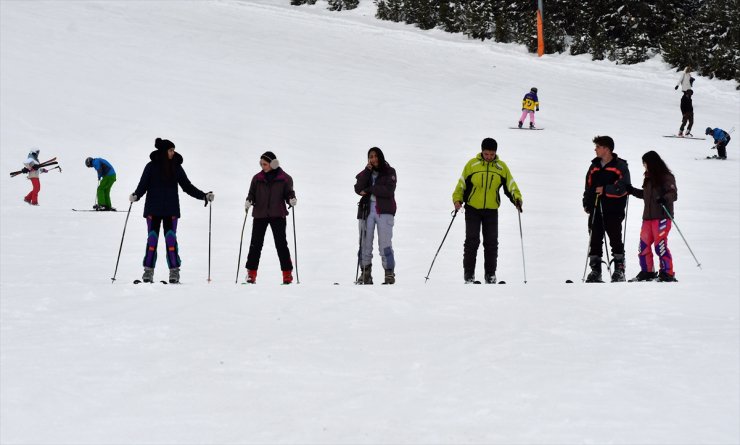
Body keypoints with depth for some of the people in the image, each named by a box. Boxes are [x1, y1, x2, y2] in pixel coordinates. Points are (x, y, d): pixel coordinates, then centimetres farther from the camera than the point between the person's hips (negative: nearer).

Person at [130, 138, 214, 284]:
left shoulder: (176, 167, 8)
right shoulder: (151, 167, 1)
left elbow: (187, 186, 13)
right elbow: (143, 185, -2)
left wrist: (204, 195, 4)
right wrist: (135, 196, -22)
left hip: (171, 210, 1)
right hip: (153, 209, -1)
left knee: (171, 239, -5)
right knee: (152, 239, -3)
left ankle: (174, 271, -6)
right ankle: (148, 271, 0)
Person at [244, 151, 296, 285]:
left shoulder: (284, 178, 1)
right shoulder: (258, 178, 7)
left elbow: (288, 192, 5)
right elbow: (252, 193, 11)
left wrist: (292, 199, -16)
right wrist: (249, 201, -9)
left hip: (278, 215, -2)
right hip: (260, 214, 2)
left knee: (281, 244, -3)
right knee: (256, 244, 0)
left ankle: (287, 273, 1)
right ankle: (251, 273, 7)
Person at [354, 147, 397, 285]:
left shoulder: (389, 172, 6)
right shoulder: (366, 173, 16)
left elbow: (388, 191, -9)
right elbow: (358, 189, -1)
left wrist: (369, 190, -7)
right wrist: (367, 171, -7)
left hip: (384, 210, -3)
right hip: (367, 210, 3)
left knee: (385, 243, -11)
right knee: (365, 242, -2)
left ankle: (389, 273, -9)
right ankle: (365, 273, 2)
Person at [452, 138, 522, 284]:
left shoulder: (501, 167, 2)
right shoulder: (472, 164, -3)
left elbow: (511, 185, 4)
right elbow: (462, 184, 2)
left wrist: (517, 199, -13)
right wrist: (457, 200, -11)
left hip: (491, 211, 2)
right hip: (472, 209, -2)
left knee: (491, 243, 2)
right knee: (472, 241, -6)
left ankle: (490, 274, 10)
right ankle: (469, 273, 2)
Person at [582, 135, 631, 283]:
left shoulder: (620, 165, -2)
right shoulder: (594, 166, 17)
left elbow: (623, 186, -13)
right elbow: (588, 186, 22)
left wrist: (605, 189, -19)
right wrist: (586, 203, 13)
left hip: (613, 209, -6)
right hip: (596, 209, 6)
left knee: (615, 239, -4)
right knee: (595, 239, 3)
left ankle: (619, 269, 2)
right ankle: (595, 271, 6)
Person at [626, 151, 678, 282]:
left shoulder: (666, 177, -6)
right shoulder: (649, 178, 18)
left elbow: (673, 194, -15)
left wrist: (665, 199, -33)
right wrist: (632, 191, 29)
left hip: (661, 216, -8)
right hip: (648, 217, 8)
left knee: (660, 245, -12)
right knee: (644, 245, 6)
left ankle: (667, 273, -6)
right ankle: (647, 272, 16)